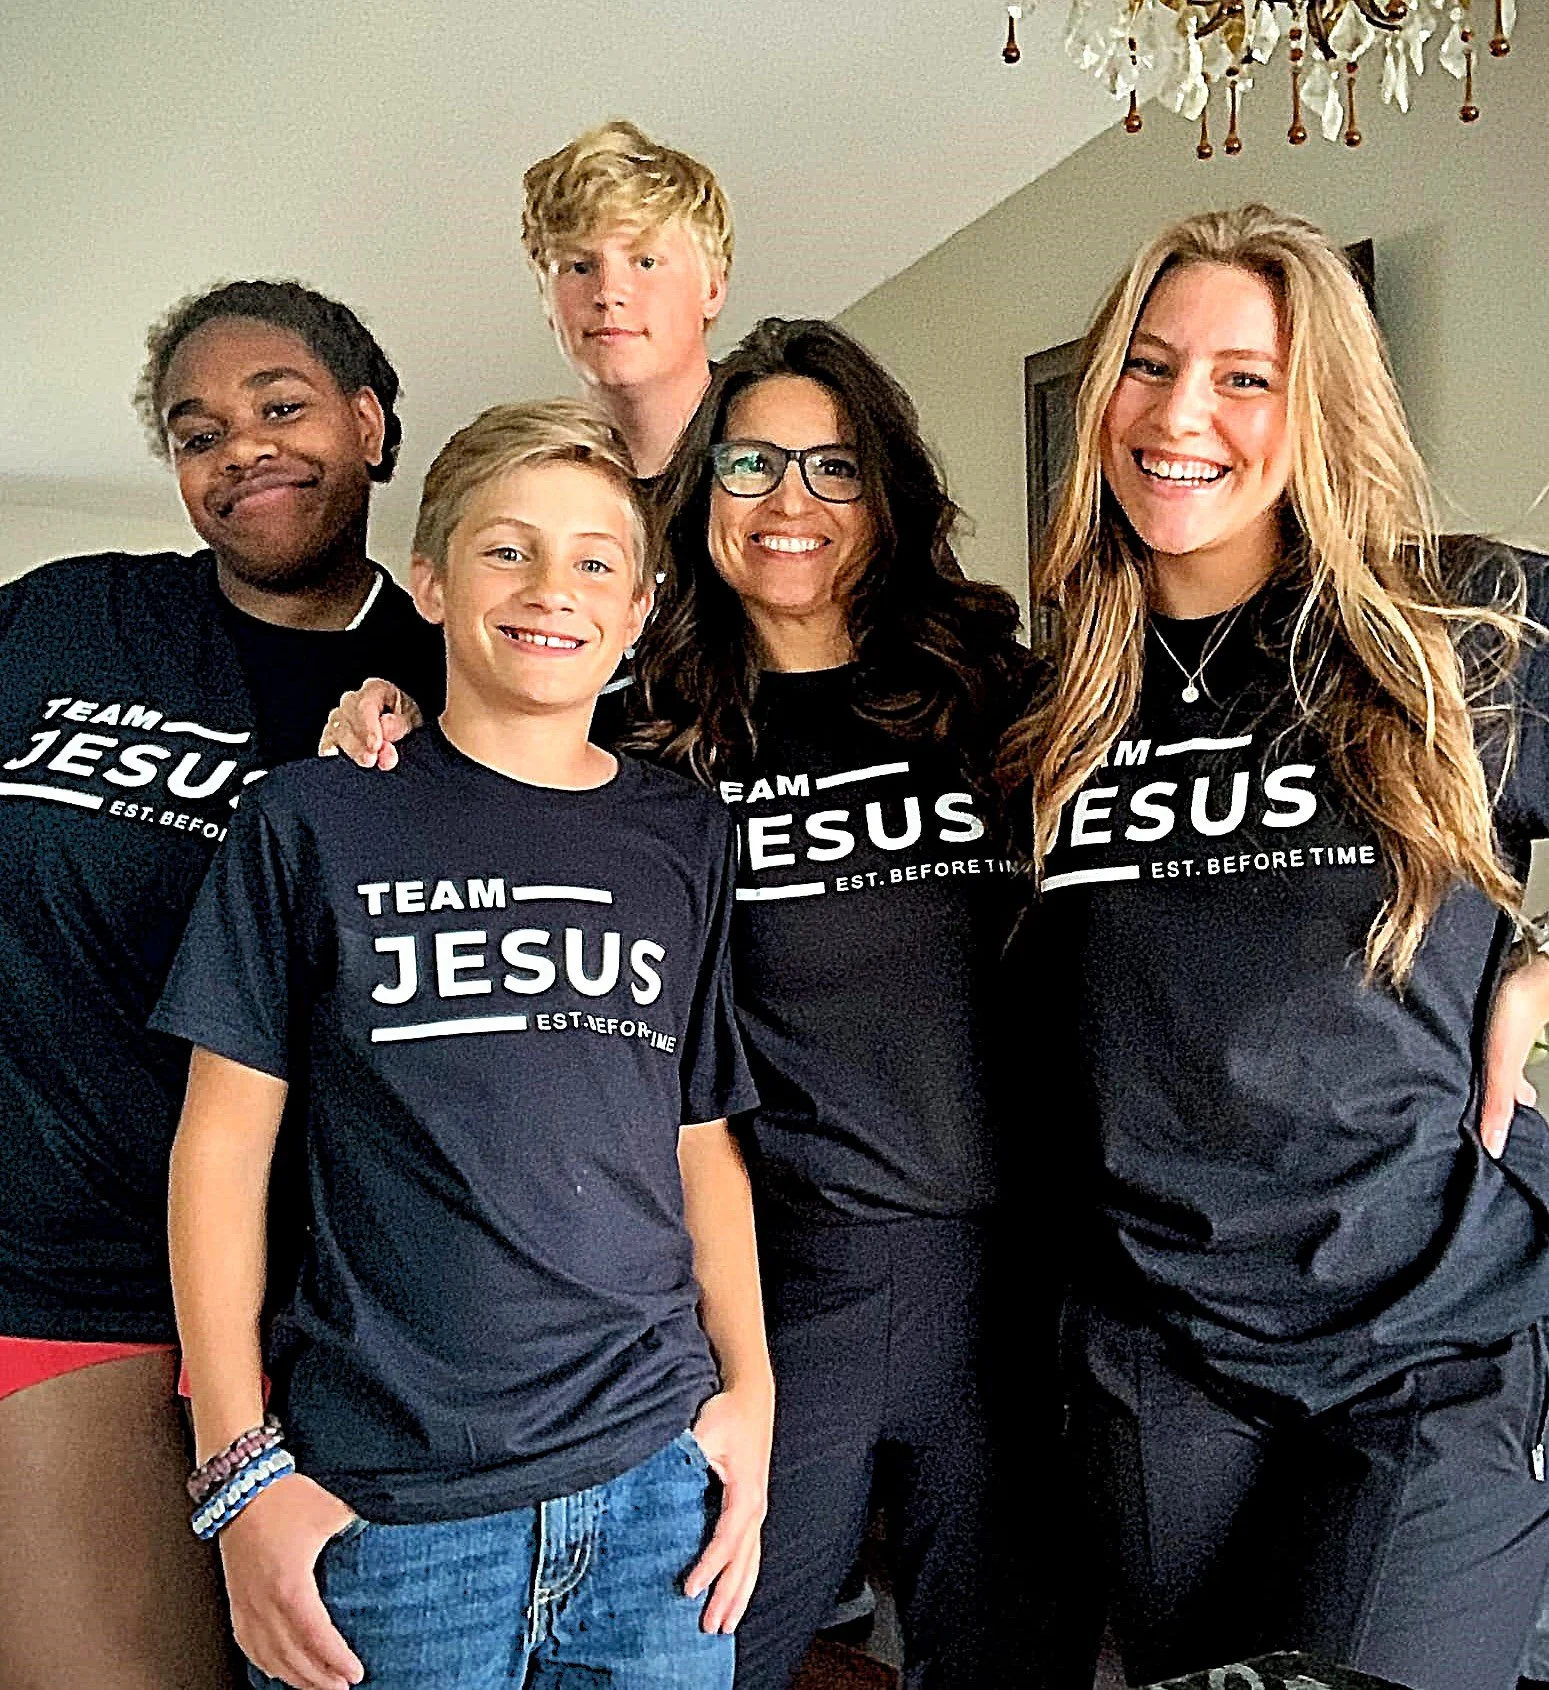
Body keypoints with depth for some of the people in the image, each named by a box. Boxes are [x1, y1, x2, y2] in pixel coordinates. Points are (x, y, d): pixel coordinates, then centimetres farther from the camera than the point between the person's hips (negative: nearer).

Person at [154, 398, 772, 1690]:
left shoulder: (687, 835, 5)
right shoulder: (316, 821, -2)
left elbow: (704, 1139, 10)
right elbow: (224, 1145, -1)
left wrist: (749, 1392, 4)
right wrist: (239, 1467, -5)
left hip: (656, 1480, 3)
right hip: (383, 1508, -2)